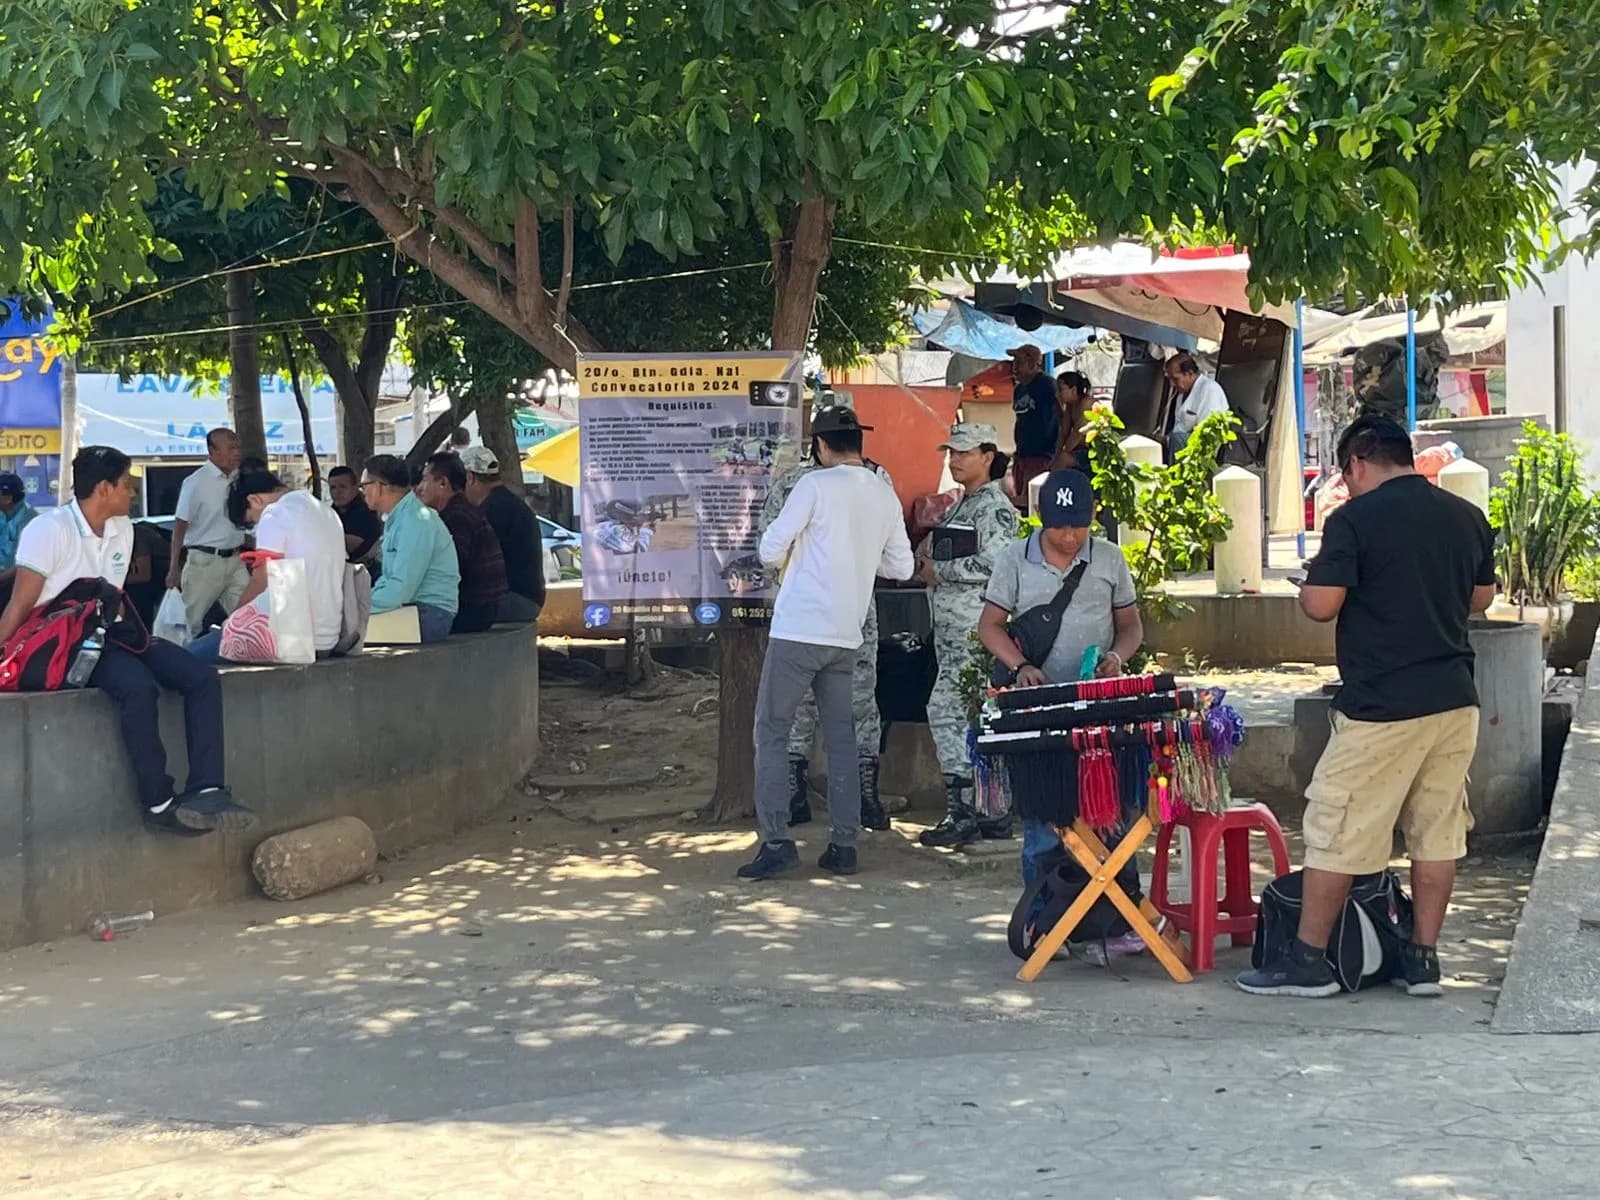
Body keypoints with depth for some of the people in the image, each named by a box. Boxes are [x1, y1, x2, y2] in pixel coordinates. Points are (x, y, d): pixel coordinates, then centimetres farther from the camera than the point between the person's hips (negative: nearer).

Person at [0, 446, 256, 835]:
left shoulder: (123, 530, 11)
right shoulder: (49, 529, -11)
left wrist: (129, 636, 5)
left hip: (110, 636, 8)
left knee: (203, 678, -12)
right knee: (138, 685, -35)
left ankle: (205, 791, -25)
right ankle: (158, 803, -25)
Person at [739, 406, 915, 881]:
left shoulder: (815, 485, -10)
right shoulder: (886, 495, 8)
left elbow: (771, 550, -7)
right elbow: (902, 566, 15)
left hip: (798, 629, -6)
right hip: (846, 636, 6)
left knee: (772, 733, 0)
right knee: (841, 738, 12)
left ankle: (776, 841, -7)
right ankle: (843, 845, 10)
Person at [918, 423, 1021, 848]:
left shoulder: (995, 507, -10)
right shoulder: (962, 505, 20)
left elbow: (994, 565, -21)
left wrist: (939, 570, -14)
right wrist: (929, 567, 11)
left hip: (976, 632, -10)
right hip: (952, 630, 10)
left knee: (947, 711, -13)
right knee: (974, 718, 11)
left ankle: (962, 812, -11)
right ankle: (993, 812, 15)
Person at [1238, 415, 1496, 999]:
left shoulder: (1354, 520, -11)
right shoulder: (1468, 517, 8)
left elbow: (1321, 604, -15)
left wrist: (1307, 582, 5)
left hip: (1380, 708, -6)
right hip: (1455, 700, 6)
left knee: (1337, 832, 2)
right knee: (1437, 830, 12)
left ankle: (1309, 960, 8)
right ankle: (1424, 957, 16)